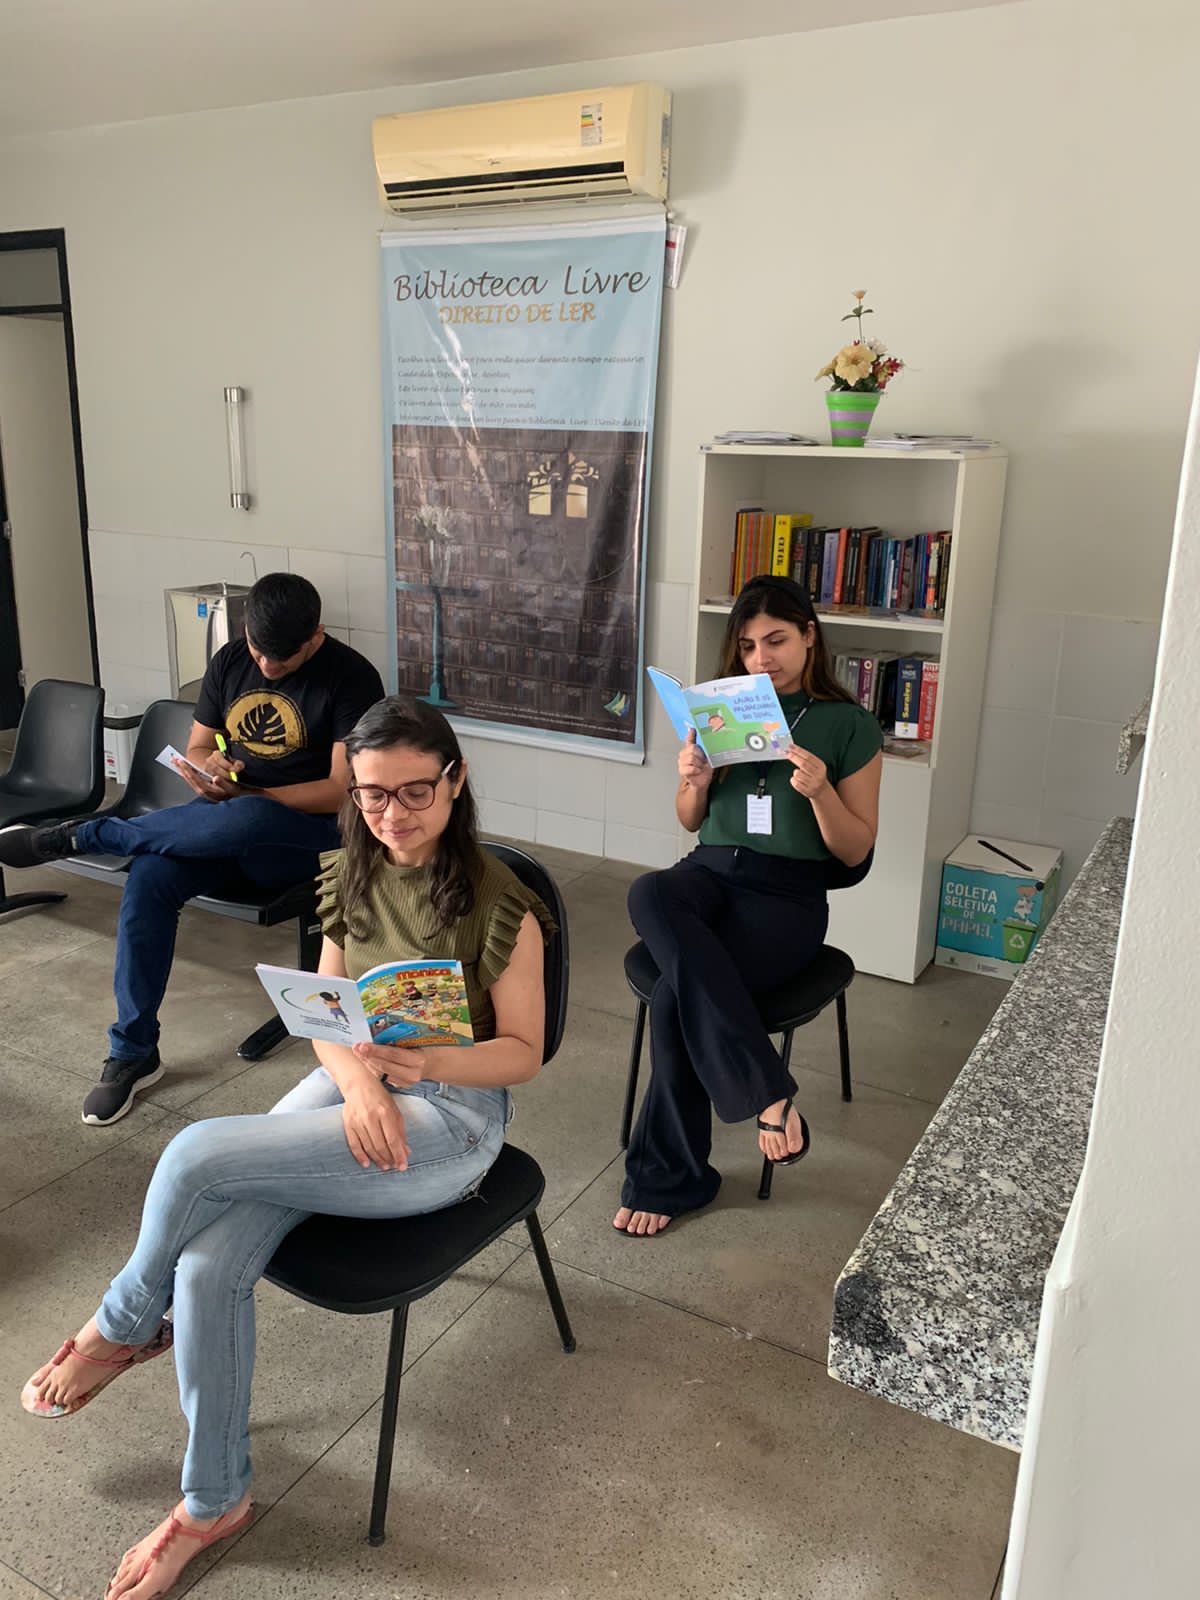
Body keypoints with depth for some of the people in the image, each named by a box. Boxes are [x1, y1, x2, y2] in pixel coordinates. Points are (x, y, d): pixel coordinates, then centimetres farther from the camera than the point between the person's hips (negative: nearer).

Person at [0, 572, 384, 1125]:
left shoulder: (351, 678, -12)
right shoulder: (229, 661, 5)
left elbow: (344, 792, -17)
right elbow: (196, 749, 12)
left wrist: (243, 795, -22)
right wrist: (205, 771, -13)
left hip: (309, 833, -5)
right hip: (226, 818, 5)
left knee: (240, 821, -40)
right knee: (149, 877, -27)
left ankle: (76, 837, -17)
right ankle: (132, 1052, -13)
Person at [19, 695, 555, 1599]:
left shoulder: (497, 904, -14)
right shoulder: (351, 878, 3)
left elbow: (523, 1052, -9)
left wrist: (423, 1063, -28)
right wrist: (358, 1077, -16)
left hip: (453, 1113, -5)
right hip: (351, 1083, 6)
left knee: (198, 1155, -23)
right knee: (209, 1265, -18)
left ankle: (125, 1326, 10)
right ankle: (215, 1501, 5)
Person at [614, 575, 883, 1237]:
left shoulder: (850, 725, 2)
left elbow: (855, 851, 1)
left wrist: (819, 790, -18)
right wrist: (694, 780, -5)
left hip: (789, 892, -4)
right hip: (711, 870, 4)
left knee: (674, 997, -31)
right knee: (649, 895, -36)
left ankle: (668, 1177, -8)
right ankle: (769, 1095, -31)